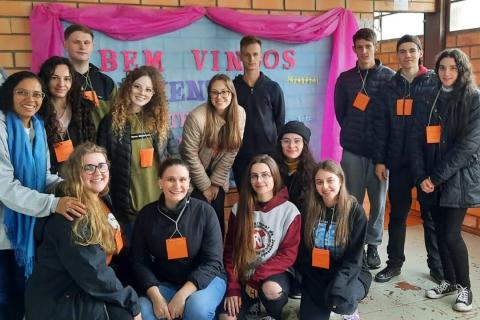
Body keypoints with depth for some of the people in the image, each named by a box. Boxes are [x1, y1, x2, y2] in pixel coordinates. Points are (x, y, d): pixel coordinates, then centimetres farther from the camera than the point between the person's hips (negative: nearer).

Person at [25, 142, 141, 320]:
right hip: (59, 303, -8)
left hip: (83, 292, 8)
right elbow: (92, 273, -24)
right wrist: (131, 300, -15)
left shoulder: (101, 202, 5)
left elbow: (112, 252, 11)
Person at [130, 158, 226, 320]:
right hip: (165, 283, 2)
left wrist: (182, 294, -22)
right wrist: (155, 296, -19)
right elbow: (140, 262, -3)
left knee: (197, 307, -33)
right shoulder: (146, 215, -2)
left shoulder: (205, 211, -9)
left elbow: (212, 261, -11)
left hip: (206, 279, -1)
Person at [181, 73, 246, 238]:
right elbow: (190, 155, -18)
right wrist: (205, 186, -10)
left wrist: (215, 183, -5)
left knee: (217, 217, 4)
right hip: (195, 175, -3)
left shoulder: (239, 114, -12)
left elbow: (231, 152, -6)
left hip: (218, 176, 3)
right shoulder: (196, 117, -24)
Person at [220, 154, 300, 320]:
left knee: (271, 289, -34)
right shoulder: (239, 209, 0)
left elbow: (288, 254, -9)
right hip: (243, 276, 1)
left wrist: (256, 278, -15)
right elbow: (230, 250, 2)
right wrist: (233, 288, -8)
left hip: (273, 274, -1)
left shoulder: (289, 211, -7)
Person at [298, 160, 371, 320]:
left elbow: (354, 258, -12)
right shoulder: (310, 211, -2)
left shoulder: (355, 211, -11)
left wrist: (337, 285, -25)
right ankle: (325, 299, 20)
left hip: (349, 273, -3)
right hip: (316, 275, 3)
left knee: (340, 300, -33)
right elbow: (303, 252, 2)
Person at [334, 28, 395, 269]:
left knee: (378, 200, 6)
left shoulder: (390, 77, 0)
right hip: (352, 150, 1)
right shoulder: (345, 78, 6)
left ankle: (373, 245, 20)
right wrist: (353, 134, 11)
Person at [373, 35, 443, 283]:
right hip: (398, 161, 2)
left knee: (431, 215, 9)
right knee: (397, 213, 11)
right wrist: (379, 160, -1)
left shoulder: (435, 83, -1)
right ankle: (394, 263, 23)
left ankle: (437, 265, 23)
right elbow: (380, 126, 4)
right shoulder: (389, 87, 6)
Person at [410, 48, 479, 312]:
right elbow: (417, 139, 4)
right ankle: (449, 281, 28)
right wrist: (421, 176, -8)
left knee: (451, 234, -6)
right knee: (440, 232, 10)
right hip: (430, 180, 4)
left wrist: (437, 176, -15)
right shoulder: (430, 99, 9)